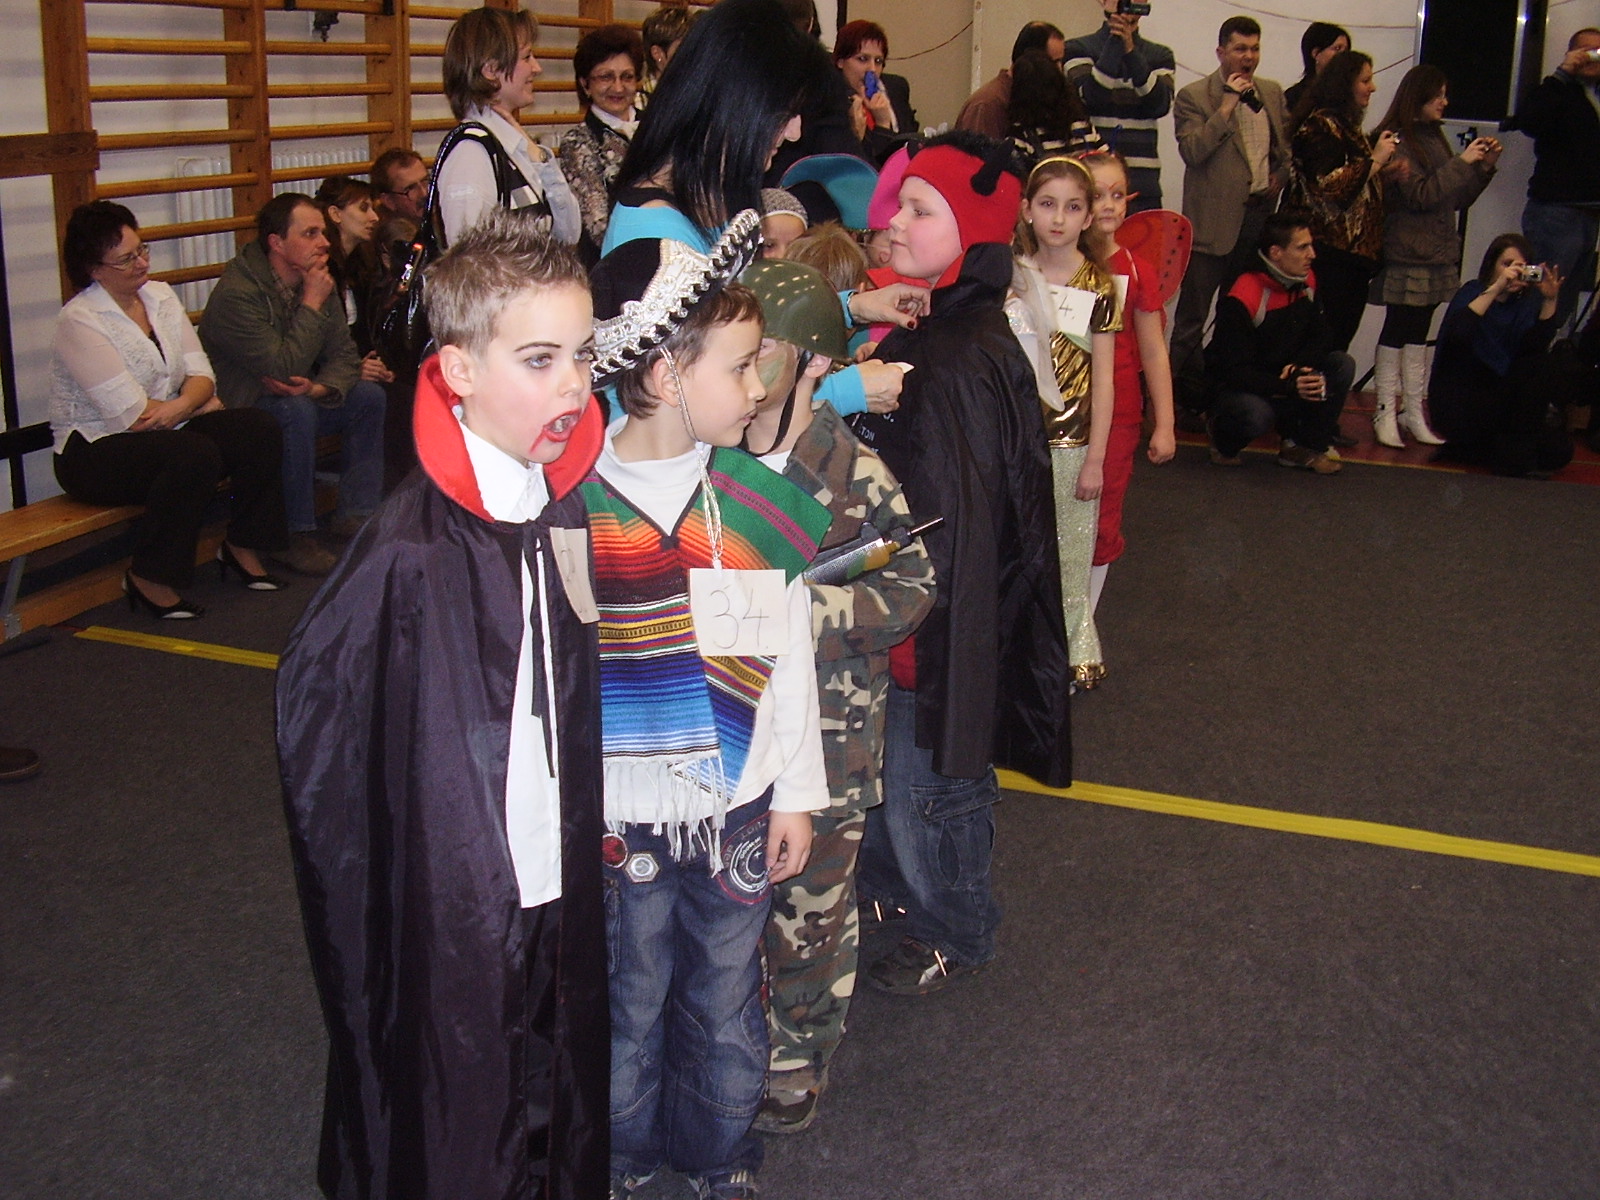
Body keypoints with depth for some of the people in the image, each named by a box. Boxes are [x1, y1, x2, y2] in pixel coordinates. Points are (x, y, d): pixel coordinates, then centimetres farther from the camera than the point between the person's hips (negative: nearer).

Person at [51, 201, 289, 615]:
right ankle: (148, 578, -18)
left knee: (260, 431, -16)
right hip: (95, 452, -7)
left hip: (167, 433, 7)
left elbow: (201, 374, 2)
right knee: (197, 454, -34)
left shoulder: (161, 296, 7)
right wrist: (199, 405, -7)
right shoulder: (79, 321, -15)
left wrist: (182, 406, -21)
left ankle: (241, 547, 2)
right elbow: (132, 414, -20)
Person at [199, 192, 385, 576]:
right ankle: (297, 537, -25)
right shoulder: (237, 294, -25)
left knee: (369, 396, -4)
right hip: (237, 411, -8)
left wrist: (320, 388, -22)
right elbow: (284, 370, -31)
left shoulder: (317, 281, 1)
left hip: (297, 400, 8)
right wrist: (312, 304, -24)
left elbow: (345, 355, 0)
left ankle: (356, 516, 2)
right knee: (296, 410, -34)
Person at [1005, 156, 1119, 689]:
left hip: (1070, 444, -1)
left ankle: (1070, 655, 20)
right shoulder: (1008, 277, 2)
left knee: (1069, 555, 5)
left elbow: (1103, 380, -1)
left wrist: (1095, 459, -4)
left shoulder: (1097, 287, -1)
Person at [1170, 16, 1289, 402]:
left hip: (1260, 215, 6)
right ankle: (1187, 390, 7)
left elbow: (1285, 147, 24)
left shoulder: (1273, 93, 13)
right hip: (1215, 220, -6)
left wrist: (1280, 176, 6)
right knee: (1193, 311, -1)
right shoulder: (1193, 97, -5)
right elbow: (1192, 151, -17)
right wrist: (1227, 105, -18)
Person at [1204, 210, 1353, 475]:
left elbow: (1321, 335, 7)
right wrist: (1289, 387, -36)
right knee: (1256, 413, -39)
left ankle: (1304, 446, -3)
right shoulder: (1242, 299, -24)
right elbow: (1235, 370, -26)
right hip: (1238, 386, -7)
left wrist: (1301, 365, -16)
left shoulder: (1307, 282, -1)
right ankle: (1222, 434, -1)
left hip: (1287, 377, 7)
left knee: (1342, 364, -13)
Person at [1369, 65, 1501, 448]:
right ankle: (1386, 412, 1)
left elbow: (1457, 200, 17)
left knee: (1418, 334, 10)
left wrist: (1484, 168, 5)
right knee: (1396, 332, -4)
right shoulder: (1397, 141, -8)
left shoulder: (1434, 139, 16)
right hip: (1406, 255, -8)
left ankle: (1413, 412, 14)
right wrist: (1462, 162, -15)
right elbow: (1422, 195, -17)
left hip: (1437, 255, 8)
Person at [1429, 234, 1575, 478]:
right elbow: (1457, 334, -30)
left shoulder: (1526, 301, 7)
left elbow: (1536, 346, -14)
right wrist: (1496, 288, -34)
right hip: (1457, 401, -5)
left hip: (1500, 395, 5)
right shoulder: (1473, 292, -6)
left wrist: (1550, 300, -26)